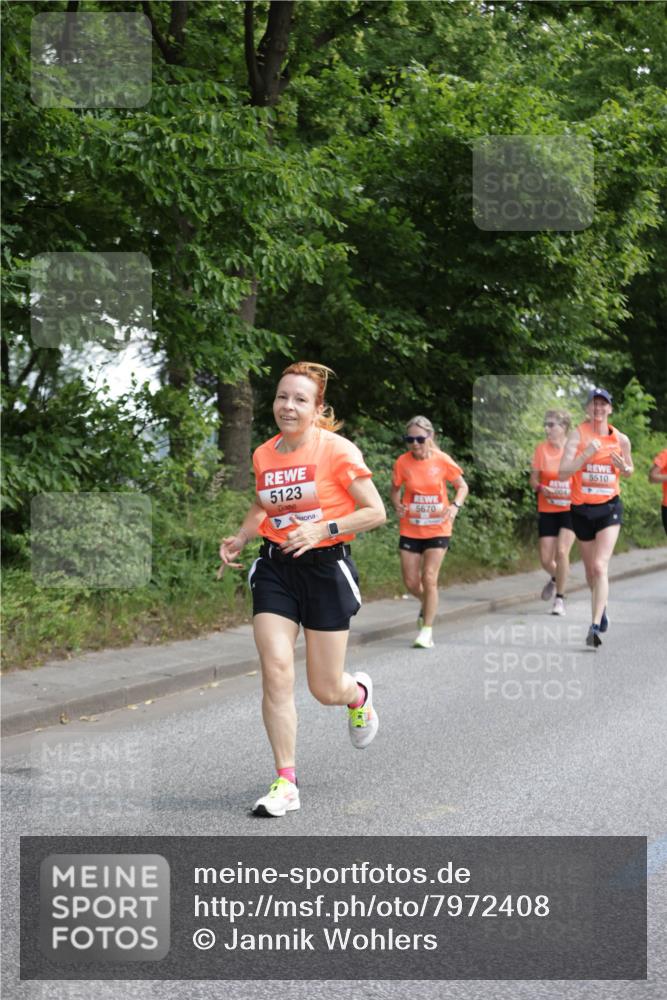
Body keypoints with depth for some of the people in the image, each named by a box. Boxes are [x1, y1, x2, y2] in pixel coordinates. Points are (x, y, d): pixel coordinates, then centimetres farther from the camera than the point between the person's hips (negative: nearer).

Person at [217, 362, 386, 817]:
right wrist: (239, 539, 7)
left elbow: (376, 512, -10)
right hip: (275, 568, 4)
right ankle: (286, 783, -2)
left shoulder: (337, 450, -11)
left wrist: (323, 530, -21)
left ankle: (359, 693, 42)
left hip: (326, 567, -4)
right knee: (276, 671, -11)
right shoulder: (263, 454, 5)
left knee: (325, 690, 3)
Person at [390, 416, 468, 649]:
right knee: (411, 582, 4)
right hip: (410, 529, 2)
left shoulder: (442, 460, -10)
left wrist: (455, 506, -17)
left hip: (437, 529, -2)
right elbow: (395, 489, 8)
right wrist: (397, 504, -14)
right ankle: (427, 604, 38)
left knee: (429, 578, -9)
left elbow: (462, 486, 2)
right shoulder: (402, 462, -7)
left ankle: (427, 631, 2)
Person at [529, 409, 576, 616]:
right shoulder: (541, 449, -1)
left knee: (562, 551, -17)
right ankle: (556, 578, 37)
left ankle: (560, 598, -2)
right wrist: (542, 488, -17)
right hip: (547, 510, 2)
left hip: (570, 508, -2)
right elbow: (534, 479, 3)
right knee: (546, 558, 1)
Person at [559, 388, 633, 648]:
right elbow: (562, 472, -15)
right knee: (591, 569, 15)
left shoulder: (621, 440, 1)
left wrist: (625, 468, -7)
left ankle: (595, 627, -21)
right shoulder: (578, 434, -6)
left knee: (600, 567, -17)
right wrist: (587, 454, -26)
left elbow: (629, 470, 17)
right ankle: (602, 607, 43)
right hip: (582, 508, 1)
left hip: (609, 507, -1)